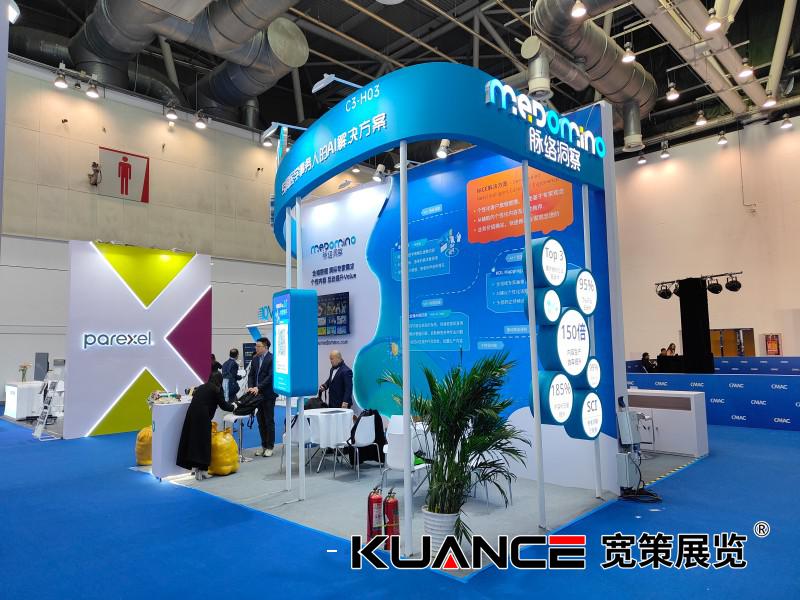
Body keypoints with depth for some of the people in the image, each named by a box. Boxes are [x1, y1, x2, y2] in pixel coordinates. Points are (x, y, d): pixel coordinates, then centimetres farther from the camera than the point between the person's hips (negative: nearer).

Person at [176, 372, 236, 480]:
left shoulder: (201, 387, 22)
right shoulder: (216, 389, 4)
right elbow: (223, 405, 3)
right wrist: (233, 406, 22)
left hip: (191, 415, 6)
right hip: (202, 417, -6)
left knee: (193, 440, 12)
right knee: (203, 442, 1)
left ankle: (194, 467, 15)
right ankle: (202, 471, 3)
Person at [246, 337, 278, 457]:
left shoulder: (272, 359, -11)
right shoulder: (255, 359, 10)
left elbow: (270, 376, -18)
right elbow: (251, 374, 9)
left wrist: (258, 387, -22)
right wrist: (251, 387, -8)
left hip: (268, 394, -6)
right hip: (257, 394, 6)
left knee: (269, 421, 2)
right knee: (260, 421, 11)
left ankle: (270, 447, 11)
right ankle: (264, 445, 21)